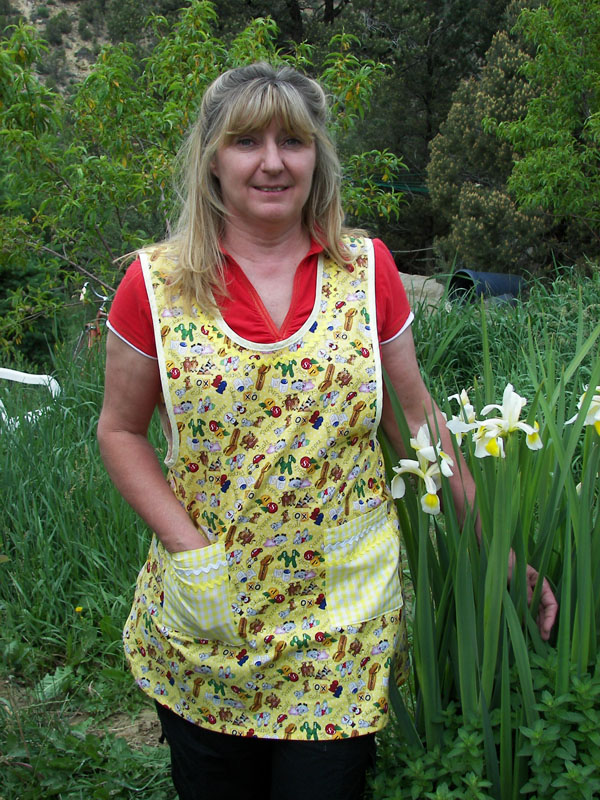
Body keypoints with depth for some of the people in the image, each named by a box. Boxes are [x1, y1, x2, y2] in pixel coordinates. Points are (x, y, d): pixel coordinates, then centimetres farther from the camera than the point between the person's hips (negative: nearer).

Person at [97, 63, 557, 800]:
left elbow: (416, 417, 5)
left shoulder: (366, 268, -1)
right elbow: (120, 431, 3)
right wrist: (190, 551, -9)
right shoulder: (158, 283, -4)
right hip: (205, 619, 0)